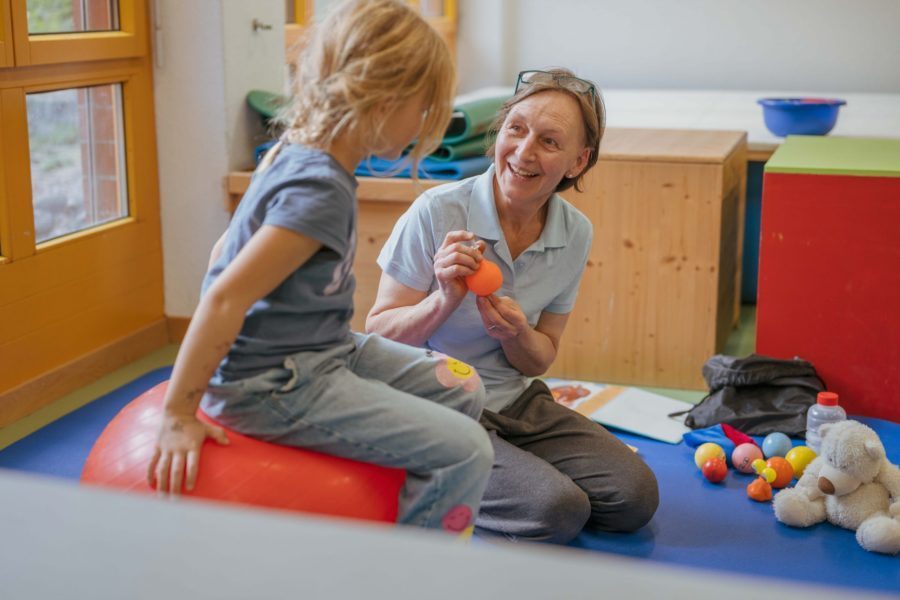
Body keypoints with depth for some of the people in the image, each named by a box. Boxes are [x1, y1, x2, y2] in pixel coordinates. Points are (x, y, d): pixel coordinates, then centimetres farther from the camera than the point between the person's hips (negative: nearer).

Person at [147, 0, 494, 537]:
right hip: (273, 386, -10)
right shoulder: (321, 191, -24)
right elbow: (225, 298, -27)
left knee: (464, 391, 13)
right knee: (465, 453, -15)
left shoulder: (295, 155, 5)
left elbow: (227, 252, 14)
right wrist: (179, 416, -22)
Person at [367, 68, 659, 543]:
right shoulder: (437, 212, -18)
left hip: (517, 403, 6)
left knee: (636, 496, -4)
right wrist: (445, 300, -30)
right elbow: (378, 334, -13)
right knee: (558, 511, -22)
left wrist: (516, 334, -18)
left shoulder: (575, 233, -3)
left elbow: (539, 360, 5)